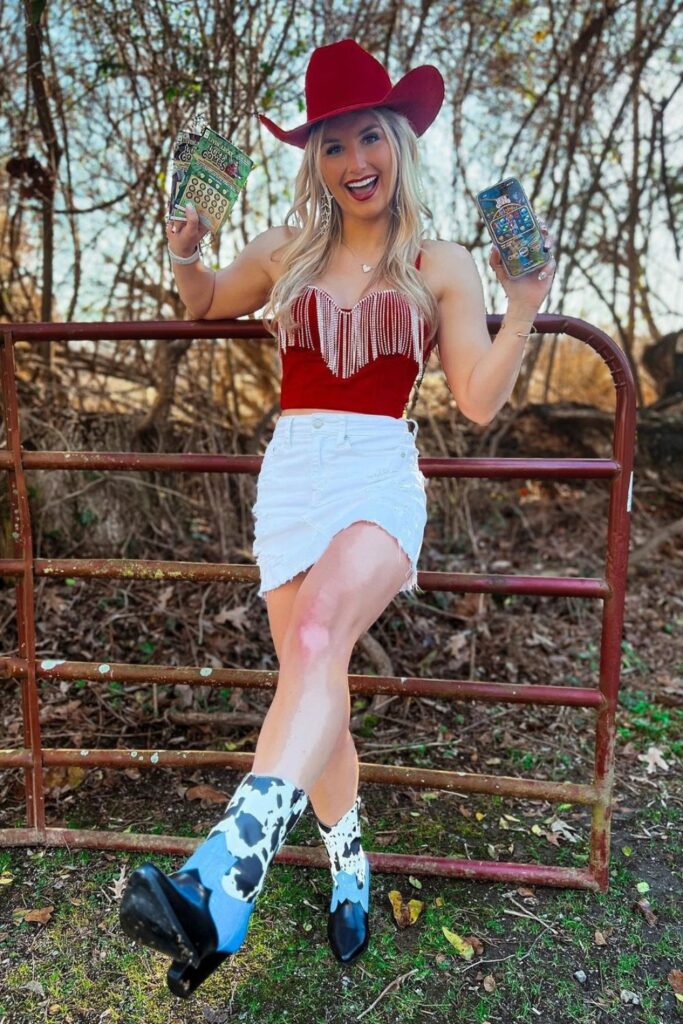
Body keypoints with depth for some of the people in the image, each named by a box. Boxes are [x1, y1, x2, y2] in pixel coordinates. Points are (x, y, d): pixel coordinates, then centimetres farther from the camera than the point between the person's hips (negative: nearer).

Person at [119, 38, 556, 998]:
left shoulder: (442, 265, 8)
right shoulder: (285, 253, 15)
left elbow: (480, 400, 3)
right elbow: (206, 302, 32)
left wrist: (524, 306, -9)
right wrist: (184, 247, 12)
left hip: (380, 472, -2)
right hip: (290, 475, 3)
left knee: (317, 638, -34)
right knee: (319, 693, 3)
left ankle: (223, 880, -41)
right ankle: (350, 866, 27)